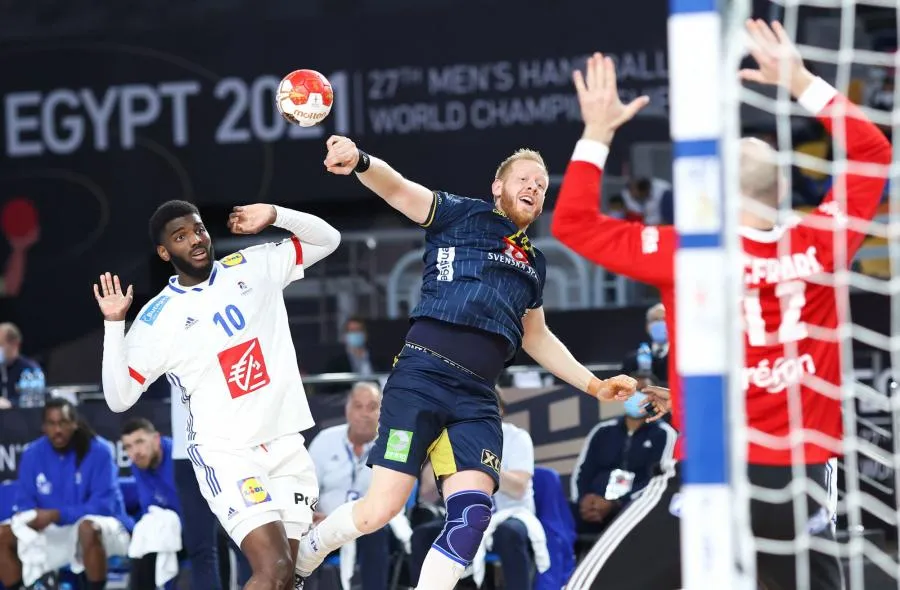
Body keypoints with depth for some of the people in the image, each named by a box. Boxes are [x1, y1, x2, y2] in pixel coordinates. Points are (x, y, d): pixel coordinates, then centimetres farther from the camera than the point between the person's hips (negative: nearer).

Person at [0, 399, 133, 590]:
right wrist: (30, 517, -26)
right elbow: (25, 502, 0)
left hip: (101, 525, -5)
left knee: (88, 528, -39)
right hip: (55, 533, 5)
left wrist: (57, 515, -29)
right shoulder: (32, 454, -2)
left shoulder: (99, 451, -15)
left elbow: (103, 505, -20)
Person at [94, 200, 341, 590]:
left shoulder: (253, 267, 6)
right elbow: (119, 398, -6)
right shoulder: (157, 320, -4)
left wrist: (276, 217, -7)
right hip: (226, 452, -5)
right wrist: (114, 325, -16)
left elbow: (327, 239, 11)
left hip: (285, 444, 5)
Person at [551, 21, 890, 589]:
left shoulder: (687, 256, -6)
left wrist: (598, 133, 10)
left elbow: (574, 223, 3)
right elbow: (873, 151, 16)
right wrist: (802, 83, 19)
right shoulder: (818, 247, 1)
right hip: (804, 483, 3)